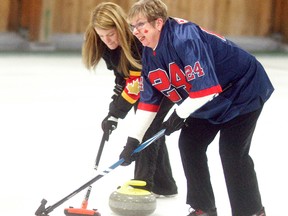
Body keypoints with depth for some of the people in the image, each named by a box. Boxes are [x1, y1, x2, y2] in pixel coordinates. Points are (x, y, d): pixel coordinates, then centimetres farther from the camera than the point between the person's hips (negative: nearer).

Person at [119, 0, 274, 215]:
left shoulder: (185, 38, -33)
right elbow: (148, 101, 3)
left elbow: (207, 89, -37)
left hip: (243, 90, -9)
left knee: (232, 153, -13)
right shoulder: (149, 54, -4)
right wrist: (133, 140, -2)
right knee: (189, 144, 5)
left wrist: (180, 114, -23)